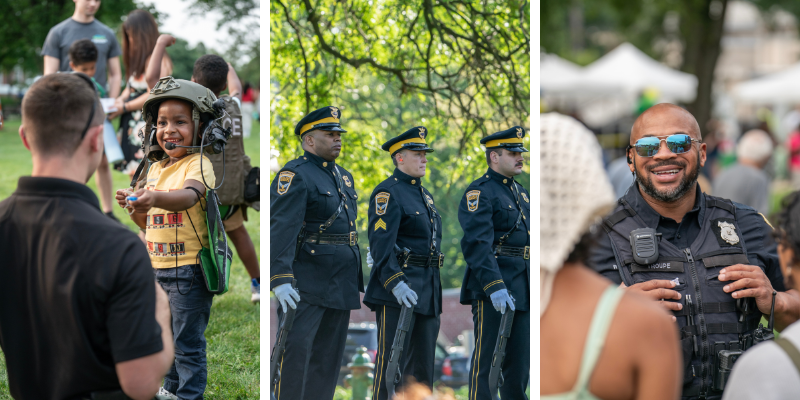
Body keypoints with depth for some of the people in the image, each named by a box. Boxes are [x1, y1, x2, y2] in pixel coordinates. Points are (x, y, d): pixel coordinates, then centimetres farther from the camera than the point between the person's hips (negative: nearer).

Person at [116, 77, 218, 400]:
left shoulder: (199, 164, -12)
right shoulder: (155, 169, 12)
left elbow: (189, 196, -34)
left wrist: (155, 198, -51)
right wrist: (134, 205, -4)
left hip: (188, 269, -8)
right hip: (157, 269, 8)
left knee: (188, 342, -1)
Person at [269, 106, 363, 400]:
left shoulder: (344, 176, 18)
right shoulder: (294, 174, -10)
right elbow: (281, 228, -20)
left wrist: (358, 279, 20)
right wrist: (280, 279, -30)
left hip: (341, 285, 9)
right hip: (307, 284, -8)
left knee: (329, 355, 10)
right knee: (296, 349, -10)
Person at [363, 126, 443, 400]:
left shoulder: (423, 193, 19)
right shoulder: (388, 193, -9)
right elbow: (380, 243, -19)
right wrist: (395, 283, -28)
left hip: (428, 292, 9)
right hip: (398, 294, -9)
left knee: (423, 365, 10)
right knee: (392, 361, -7)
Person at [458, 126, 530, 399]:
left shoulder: (520, 192, 19)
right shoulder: (479, 192, -9)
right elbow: (477, 244, -20)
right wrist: (495, 286, -28)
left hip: (524, 289, 8)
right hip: (492, 290, -8)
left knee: (520, 359, 9)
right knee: (486, 357, -3)